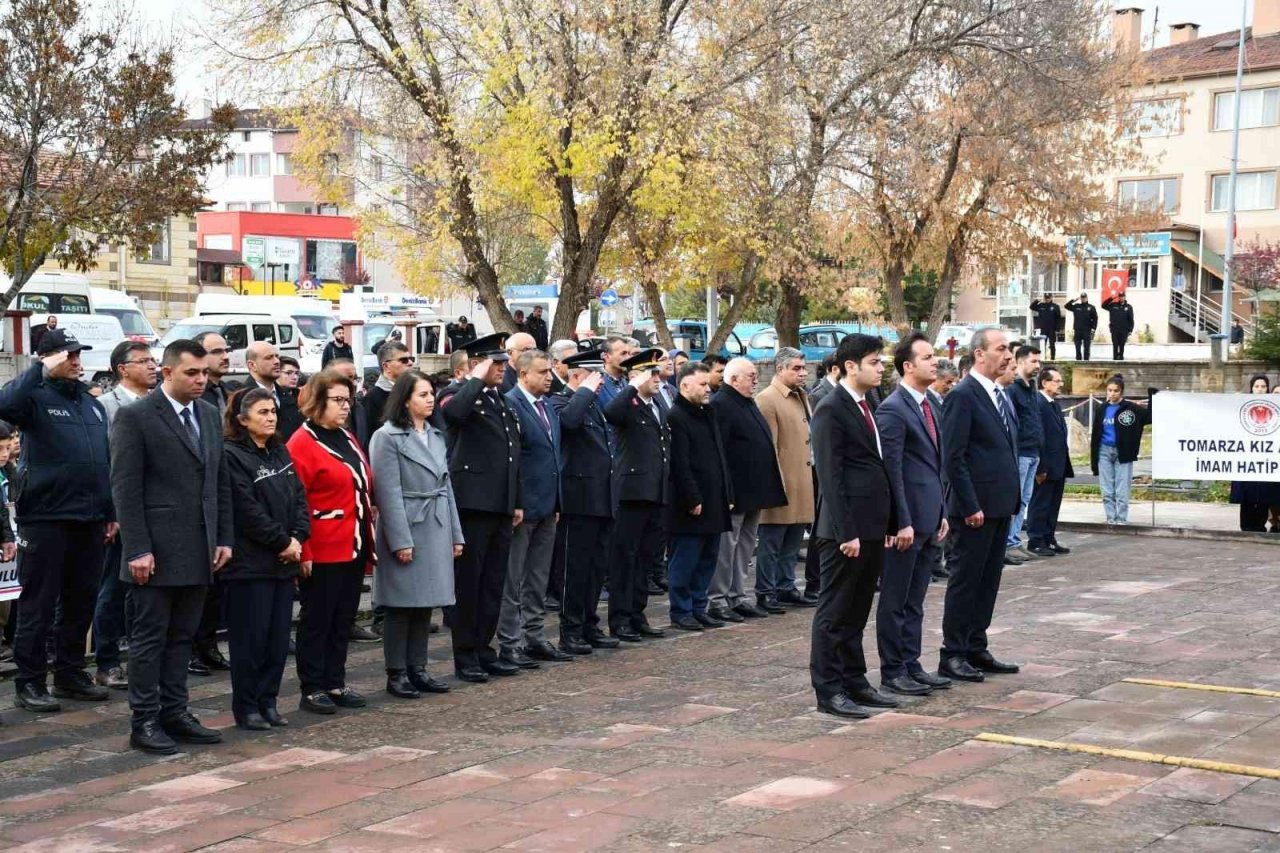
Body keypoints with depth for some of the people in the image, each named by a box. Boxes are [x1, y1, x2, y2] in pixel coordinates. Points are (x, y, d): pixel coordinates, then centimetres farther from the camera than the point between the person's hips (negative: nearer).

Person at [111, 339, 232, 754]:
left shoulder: (209, 415, 12)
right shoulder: (135, 417, -8)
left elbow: (221, 481, 15)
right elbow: (125, 488, -11)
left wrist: (224, 538, 9)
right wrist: (137, 549, -16)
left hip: (198, 551, 6)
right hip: (157, 550, -6)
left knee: (182, 637, 12)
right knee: (149, 637, 2)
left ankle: (175, 714, 19)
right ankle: (145, 722, 9)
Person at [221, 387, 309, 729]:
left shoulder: (280, 452, 14)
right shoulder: (232, 456, -10)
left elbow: (299, 497, 10)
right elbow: (248, 511, -16)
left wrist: (297, 538, -5)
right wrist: (282, 541, -11)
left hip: (284, 561, 7)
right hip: (250, 564, -7)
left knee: (279, 636, 9)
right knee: (250, 637, -1)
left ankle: (267, 701, 18)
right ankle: (246, 708, 8)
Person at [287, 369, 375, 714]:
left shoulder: (347, 439, 14)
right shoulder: (302, 444, -11)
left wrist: (369, 543, 14)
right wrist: (303, 552, -18)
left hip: (354, 548, 8)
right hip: (323, 552, -8)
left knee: (344, 619, 13)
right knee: (317, 620, 2)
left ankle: (335, 683, 23)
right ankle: (311, 689, 10)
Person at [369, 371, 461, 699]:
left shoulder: (436, 436, 14)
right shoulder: (387, 437, -8)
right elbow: (389, 493, -13)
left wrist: (456, 534, 11)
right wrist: (401, 541, -17)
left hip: (437, 530, 7)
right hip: (405, 529, -7)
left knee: (425, 603, 10)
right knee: (402, 605, 0)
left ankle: (417, 669, 18)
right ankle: (396, 674, 8)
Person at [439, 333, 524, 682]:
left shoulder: (503, 403, 18)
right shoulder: (464, 397, -7)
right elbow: (452, 411, -34)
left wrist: (518, 503, 19)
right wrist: (476, 379, -20)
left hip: (501, 506, 8)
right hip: (472, 504, -8)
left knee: (494, 582, 12)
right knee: (468, 581, 0)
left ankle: (484, 650, 20)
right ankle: (465, 657, 6)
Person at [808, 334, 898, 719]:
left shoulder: (865, 408, 16)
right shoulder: (831, 411, -12)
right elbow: (830, 477, -17)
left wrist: (889, 523, 15)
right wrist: (847, 532, -20)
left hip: (872, 527, 9)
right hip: (847, 529, -9)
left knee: (857, 612, 15)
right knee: (834, 612, -1)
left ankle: (854, 682, 23)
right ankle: (828, 690, 5)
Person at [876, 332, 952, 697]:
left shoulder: (930, 406, 14)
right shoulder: (892, 410, -14)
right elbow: (892, 470, -17)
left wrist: (942, 514, 16)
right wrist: (903, 523, -19)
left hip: (929, 520, 9)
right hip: (907, 522, -8)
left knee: (915, 600, 15)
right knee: (895, 601, 2)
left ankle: (911, 664, 22)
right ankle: (893, 671, 9)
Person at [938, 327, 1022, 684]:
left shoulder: (1002, 396, 15)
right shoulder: (962, 395, -13)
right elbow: (953, 457, -16)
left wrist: (1012, 499, 13)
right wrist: (970, 506, -18)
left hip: (1001, 506, 8)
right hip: (977, 506, -8)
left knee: (989, 579, 12)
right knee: (965, 579, -2)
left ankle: (976, 649, 20)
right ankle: (953, 655, 5)